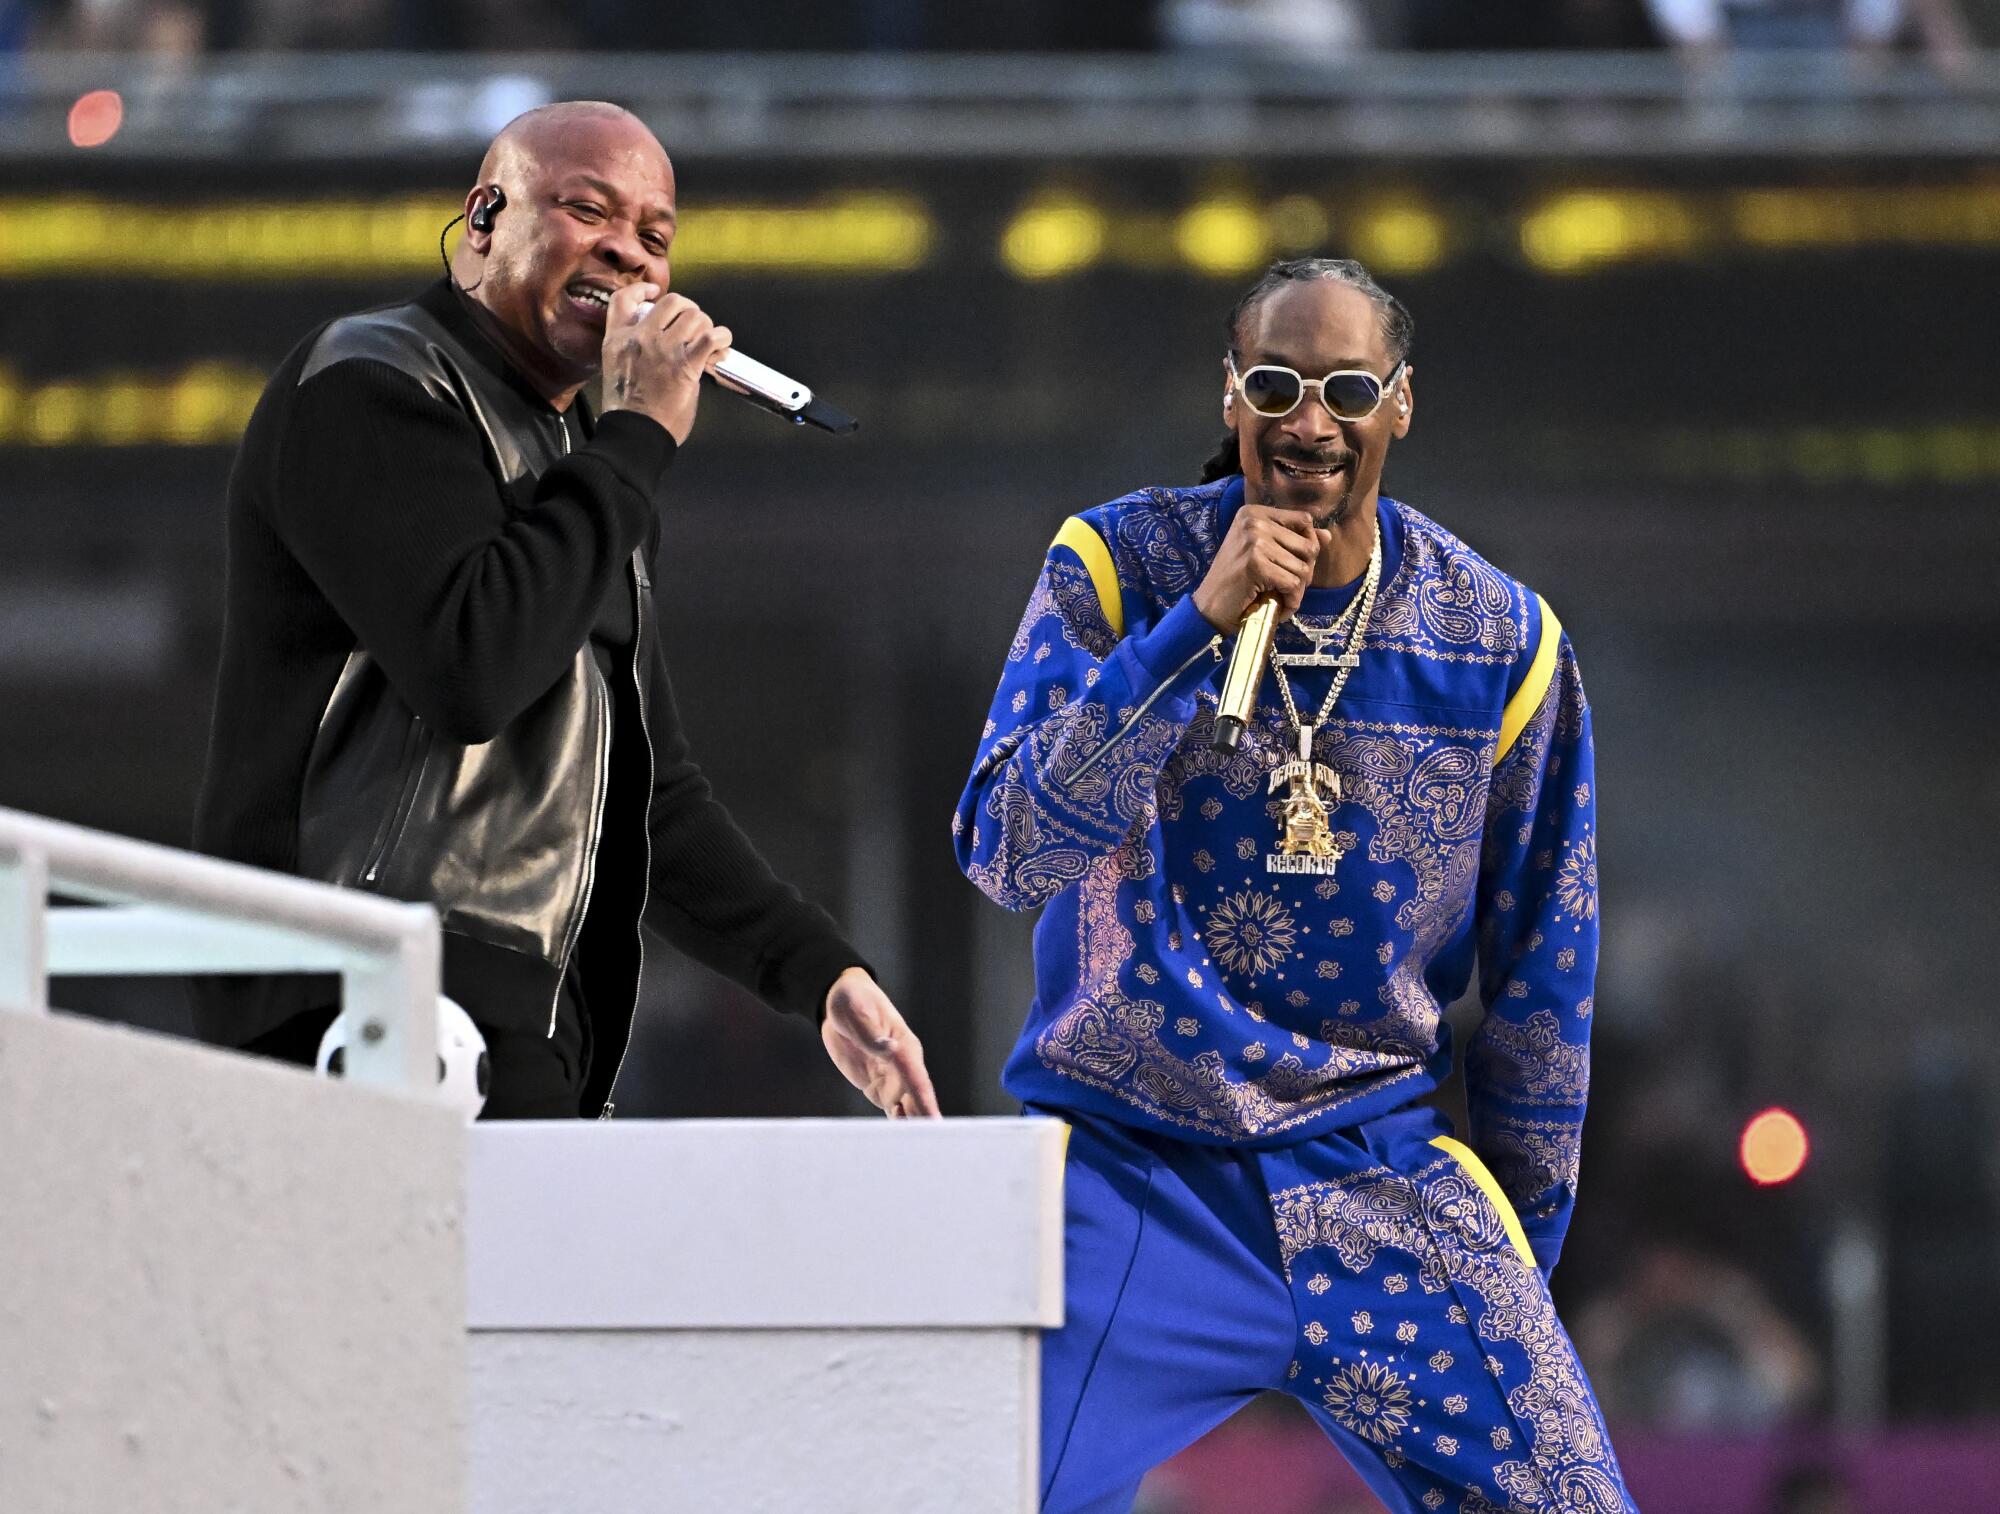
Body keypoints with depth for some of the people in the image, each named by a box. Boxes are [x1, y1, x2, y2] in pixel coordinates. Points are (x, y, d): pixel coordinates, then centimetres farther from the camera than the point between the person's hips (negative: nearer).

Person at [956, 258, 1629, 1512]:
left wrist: (1521, 1258, 14)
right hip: (1128, 1165, -2)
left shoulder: (1505, 642, 1)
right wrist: (1199, 625, -22)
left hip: (1380, 1167, 2)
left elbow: (1539, 981, 10)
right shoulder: (1117, 567, -4)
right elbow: (1008, 855, -16)